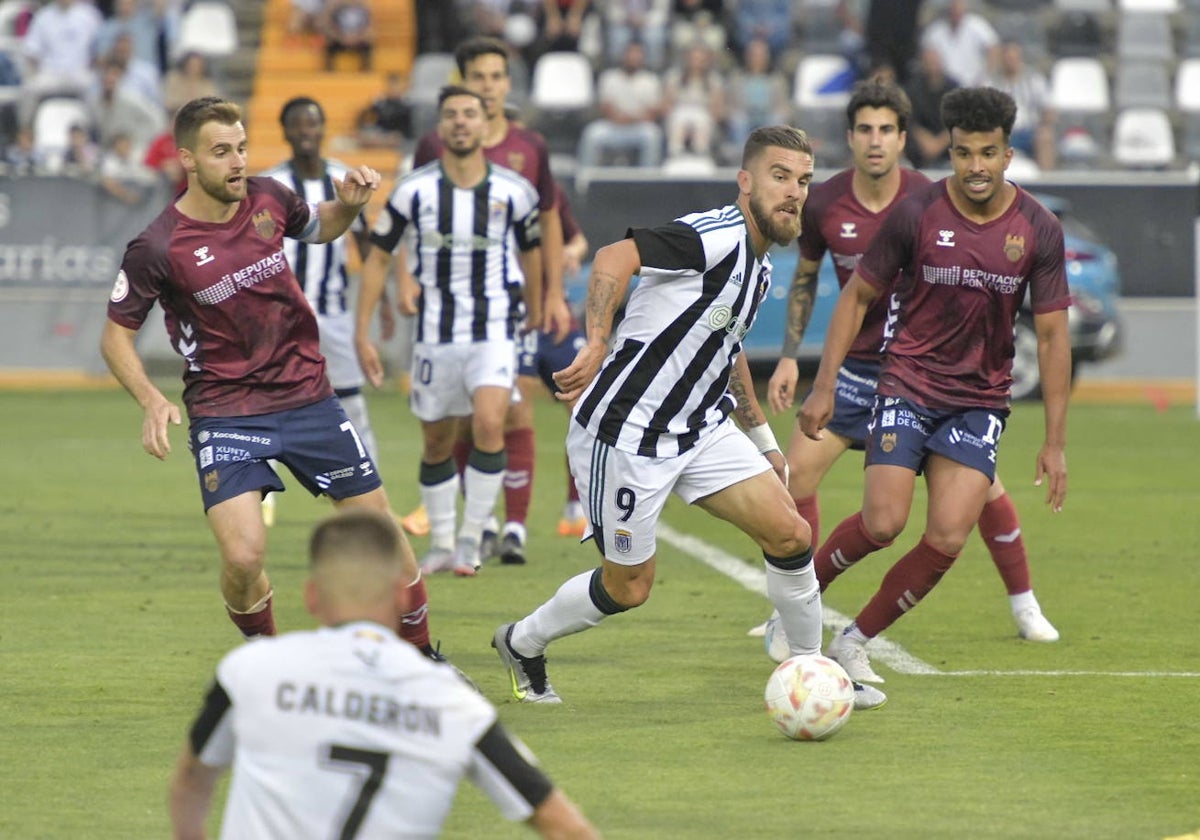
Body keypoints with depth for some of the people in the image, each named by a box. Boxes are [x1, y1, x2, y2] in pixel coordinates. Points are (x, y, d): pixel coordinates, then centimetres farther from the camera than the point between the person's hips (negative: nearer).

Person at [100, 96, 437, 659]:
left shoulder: (267, 199, -3)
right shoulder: (157, 248, -16)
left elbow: (320, 228, 20)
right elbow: (116, 335, -5)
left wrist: (348, 204, -2)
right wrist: (151, 401, -20)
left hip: (307, 396, 4)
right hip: (224, 415, -4)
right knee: (243, 557, -19)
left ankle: (421, 655, 27)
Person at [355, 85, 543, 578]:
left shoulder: (513, 191, -4)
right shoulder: (414, 190, -5)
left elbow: (530, 247, 15)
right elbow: (378, 257, 2)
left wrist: (535, 307, 27)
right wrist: (362, 334, -1)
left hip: (494, 331, -1)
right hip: (435, 334, 1)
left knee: (489, 423, -22)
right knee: (437, 443, 9)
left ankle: (471, 540, -12)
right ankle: (441, 545, 26)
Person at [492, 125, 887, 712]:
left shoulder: (757, 266, 11)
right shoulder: (716, 236, -20)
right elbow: (614, 260, -34)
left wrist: (762, 438, 29)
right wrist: (597, 345, -44)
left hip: (698, 430, 8)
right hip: (624, 434, -8)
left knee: (789, 534, -3)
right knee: (629, 587, 4)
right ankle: (522, 644, 30)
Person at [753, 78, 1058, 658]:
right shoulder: (823, 204, -7)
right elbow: (805, 279, 9)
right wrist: (789, 356, 3)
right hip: (855, 364, 1)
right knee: (798, 473, -11)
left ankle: (1024, 604, 20)